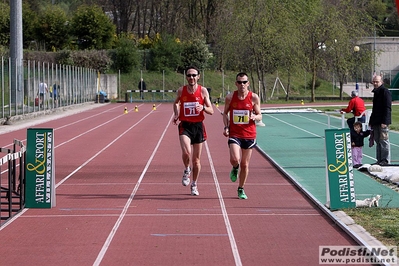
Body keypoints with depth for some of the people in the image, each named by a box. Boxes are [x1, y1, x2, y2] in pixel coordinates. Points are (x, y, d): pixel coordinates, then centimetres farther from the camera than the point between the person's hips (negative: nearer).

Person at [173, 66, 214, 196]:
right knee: (186, 152, -24)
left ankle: (194, 185, 24)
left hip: (198, 126, 1)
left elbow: (211, 111, -1)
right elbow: (176, 103, 21)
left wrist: (203, 108, -22)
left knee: (196, 159, 7)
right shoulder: (181, 90, 1)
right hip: (185, 126, -1)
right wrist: (176, 114, 4)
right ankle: (187, 170, 8)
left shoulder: (203, 91, -2)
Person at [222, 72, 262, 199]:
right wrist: (226, 127, -4)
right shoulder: (230, 97, -2)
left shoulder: (254, 97, -3)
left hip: (249, 135, 1)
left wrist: (255, 117, -19)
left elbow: (260, 116, 4)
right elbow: (225, 113, 12)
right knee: (235, 159, -22)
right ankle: (235, 169, 17)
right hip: (234, 134, -1)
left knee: (245, 164, 7)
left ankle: (241, 189, 25)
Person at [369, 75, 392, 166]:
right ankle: (379, 161, 15)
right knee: (378, 141, 10)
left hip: (383, 122, -9)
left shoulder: (385, 92, -10)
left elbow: (388, 108, -16)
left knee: (384, 141, -7)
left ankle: (385, 161, -5)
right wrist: (371, 121, 20)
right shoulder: (376, 92, 18)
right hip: (376, 123, 9)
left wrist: (384, 122, -22)